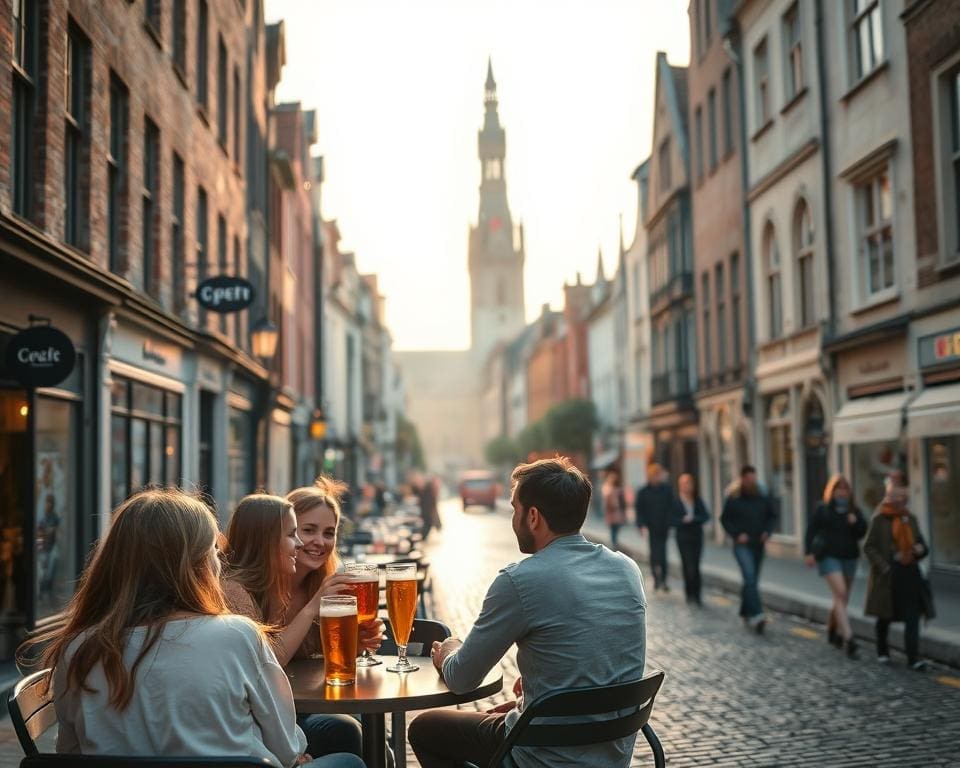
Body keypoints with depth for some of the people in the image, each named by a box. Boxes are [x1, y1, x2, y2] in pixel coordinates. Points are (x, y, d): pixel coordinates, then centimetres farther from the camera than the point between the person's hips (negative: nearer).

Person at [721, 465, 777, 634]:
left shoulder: (763, 498, 4)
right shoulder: (733, 499, -6)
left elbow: (772, 516, 15)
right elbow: (725, 519, 0)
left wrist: (767, 531, 0)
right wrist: (736, 534, -11)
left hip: (758, 544, 4)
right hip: (742, 545, -4)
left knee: (752, 580, 12)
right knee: (750, 577, -19)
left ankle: (745, 612, 29)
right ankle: (756, 615, -27)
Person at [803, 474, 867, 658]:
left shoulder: (854, 511, 8)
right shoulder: (822, 509, -2)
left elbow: (861, 533, 4)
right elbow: (811, 531, -3)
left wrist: (856, 522, -15)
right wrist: (808, 552, -12)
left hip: (849, 557, 5)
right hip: (829, 556, -5)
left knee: (842, 597, 13)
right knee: (840, 593, -17)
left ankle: (833, 630, 35)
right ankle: (848, 638, -23)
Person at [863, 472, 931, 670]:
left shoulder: (910, 518, 12)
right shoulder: (879, 519, -6)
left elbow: (920, 542, 21)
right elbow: (869, 547, -7)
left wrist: (920, 549, -3)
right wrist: (883, 566, -17)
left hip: (910, 573, 4)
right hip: (887, 575, -4)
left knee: (912, 617, -5)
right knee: (885, 616, 9)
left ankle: (913, 657, -6)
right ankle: (882, 652, 28)